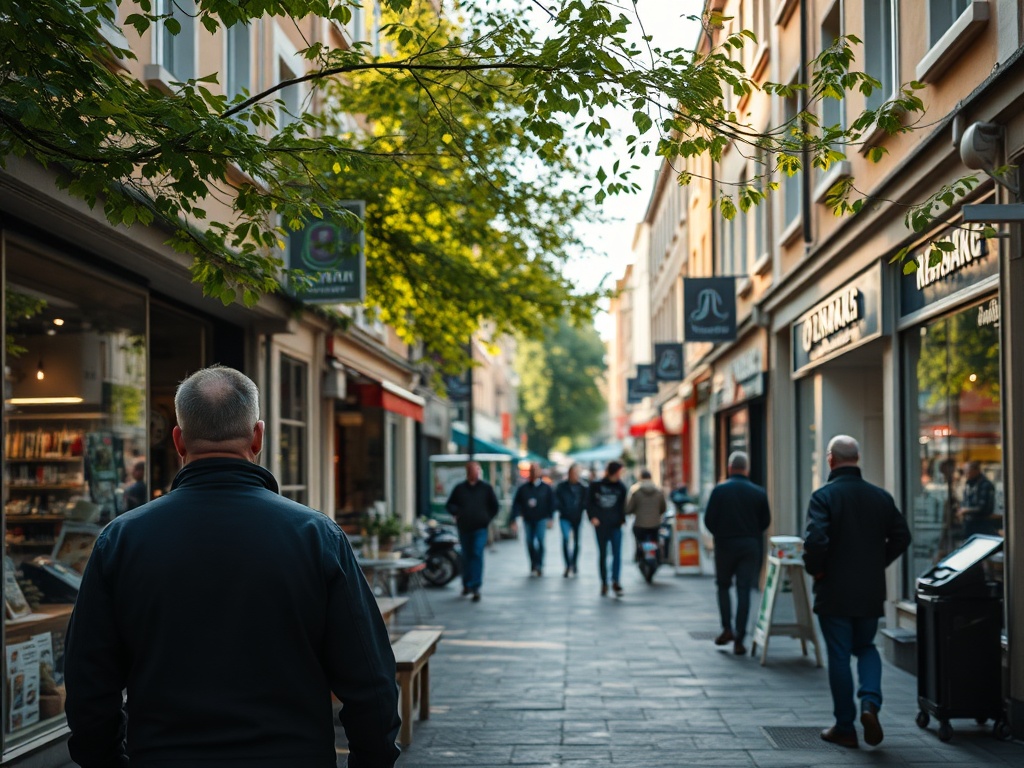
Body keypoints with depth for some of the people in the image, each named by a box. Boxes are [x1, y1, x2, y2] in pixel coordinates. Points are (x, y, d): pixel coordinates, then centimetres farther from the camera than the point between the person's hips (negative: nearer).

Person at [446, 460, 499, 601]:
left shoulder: (486, 488, 6)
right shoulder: (459, 488, 9)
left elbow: (494, 506, 12)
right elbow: (449, 505, 14)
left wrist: (487, 519, 1)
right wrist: (456, 512, -6)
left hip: (480, 527, -2)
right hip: (464, 528, 3)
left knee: (477, 554, -14)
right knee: (466, 556, 11)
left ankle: (475, 587, -18)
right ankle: (467, 584, 27)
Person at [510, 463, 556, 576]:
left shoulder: (545, 488, 1)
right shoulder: (523, 488, 3)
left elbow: (551, 503, 1)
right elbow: (516, 505, 2)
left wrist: (550, 519, -6)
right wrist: (514, 521, -3)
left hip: (541, 519, -2)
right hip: (528, 520, 2)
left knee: (540, 540, -15)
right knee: (530, 543, 6)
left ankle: (539, 565, -12)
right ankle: (533, 567, 18)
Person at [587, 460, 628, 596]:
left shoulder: (620, 487, 3)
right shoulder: (596, 485, -2)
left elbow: (623, 505, 6)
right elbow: (589, 502, 3)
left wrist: (622, 519, -5)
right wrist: (593, 517, -7)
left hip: (615, 525, 1)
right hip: (601, 525, 0)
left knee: (617, 553, -11)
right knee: (602, 554, 8)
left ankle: (615, 581, -13)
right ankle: (604, 583, 18)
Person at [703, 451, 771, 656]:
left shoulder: (720, 490, -7)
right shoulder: (759, 492, -1)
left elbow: (709, 520, -6)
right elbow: (765, 522, 4)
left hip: (725, 545, -1)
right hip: (751, 546, 1)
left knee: (723, 585, 19)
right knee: (744, 591, 2)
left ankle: (727, 629, 9)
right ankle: (739, 640, 0)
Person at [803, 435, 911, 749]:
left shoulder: (823, 496, -13)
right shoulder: (880, 496, 3)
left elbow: (815, 540, -24)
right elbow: (902, 536, 5)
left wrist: (814, 569, -7)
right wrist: (878, 563, 14)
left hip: (834, 592, -4)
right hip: (871, 591, 4)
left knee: (839, 656, 5)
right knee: (866, 647, 21)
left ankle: (844, 728, 11)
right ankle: (870, 702, -2)